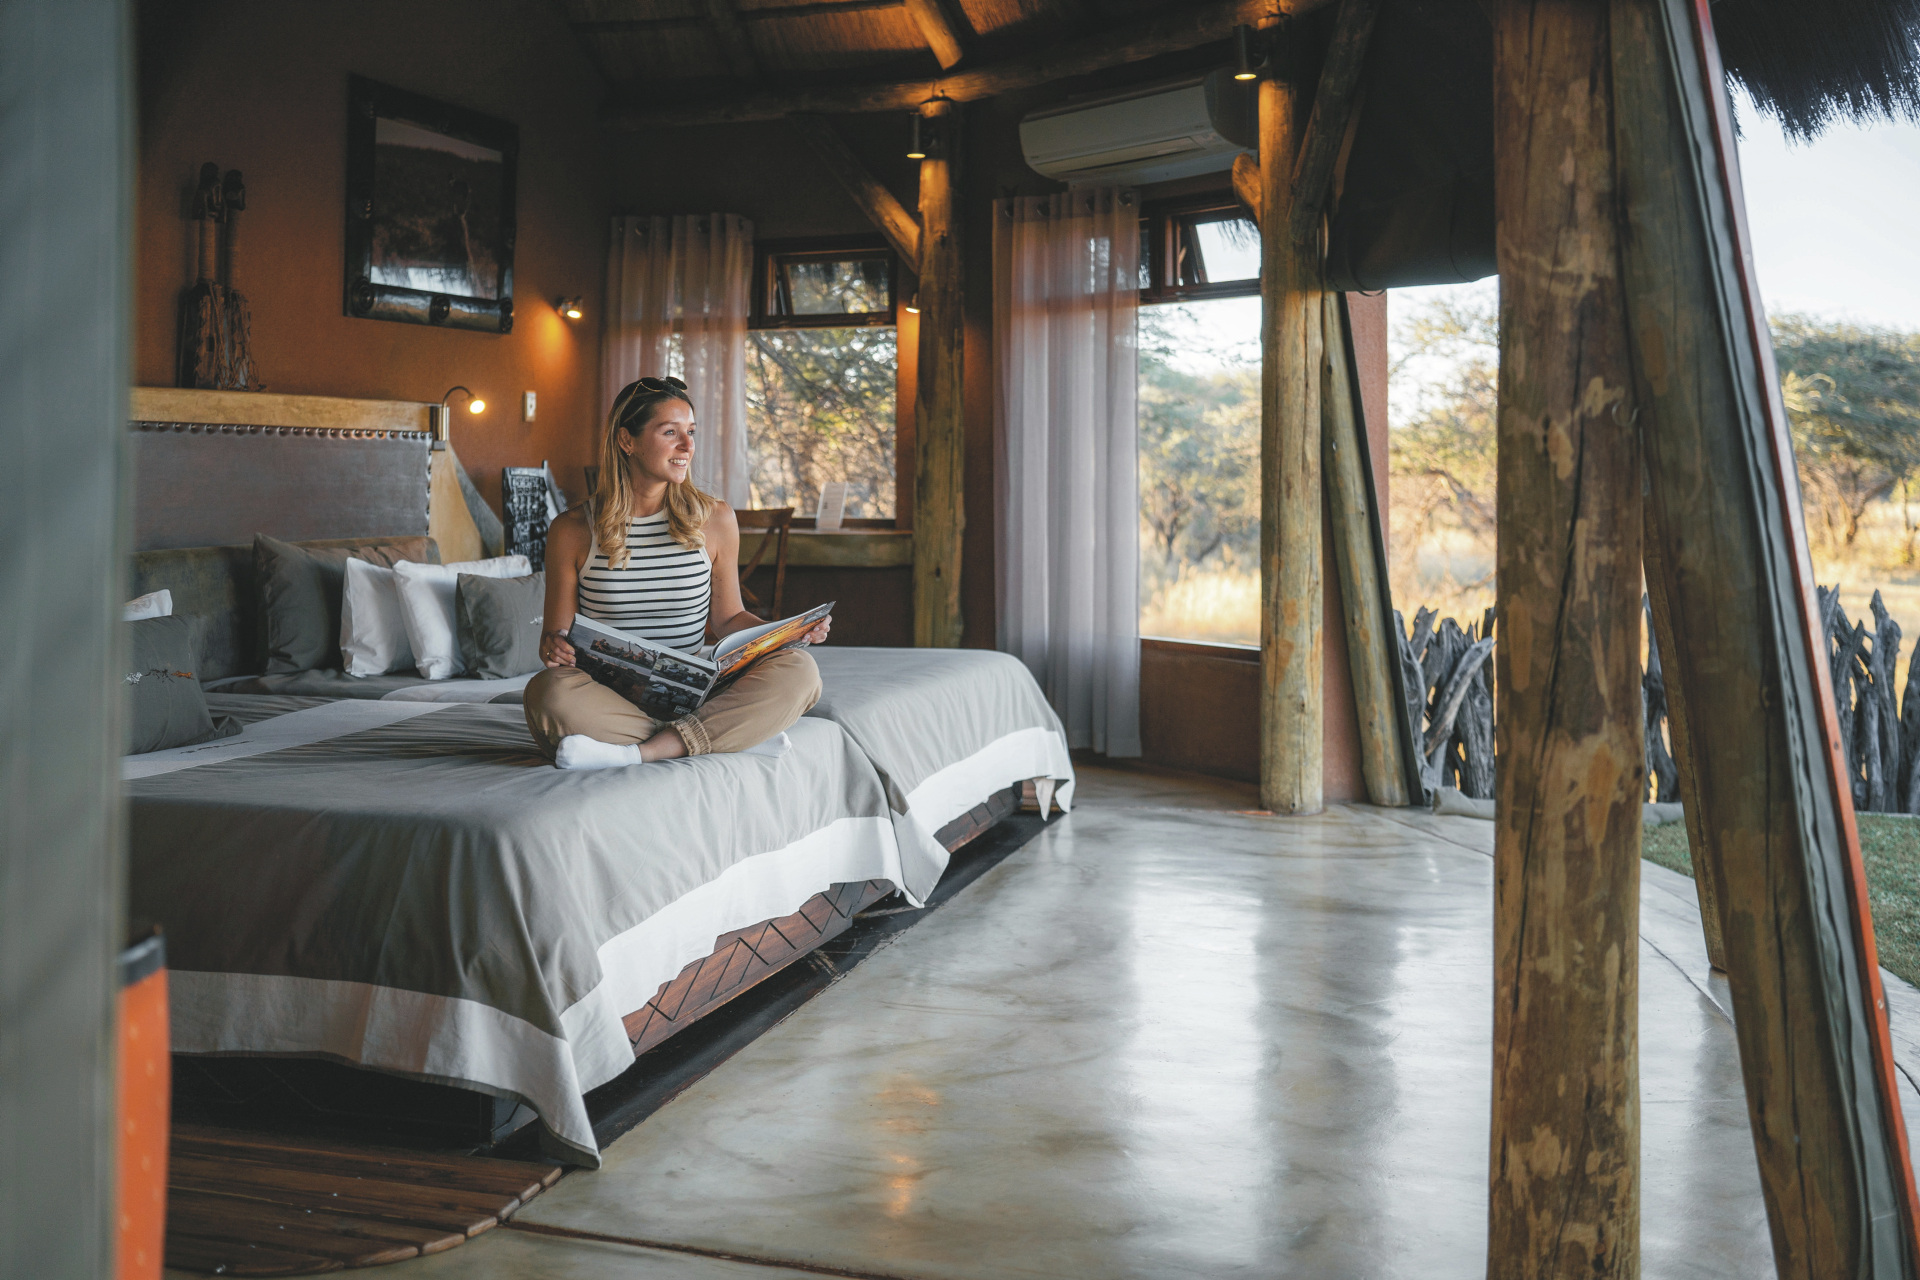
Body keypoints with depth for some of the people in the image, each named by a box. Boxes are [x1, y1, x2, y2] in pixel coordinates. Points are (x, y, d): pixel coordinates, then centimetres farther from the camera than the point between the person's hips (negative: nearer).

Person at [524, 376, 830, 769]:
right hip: (609, 692, -2)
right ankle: (738, 736, -27)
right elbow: (558, 631, 7)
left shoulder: (715, 519, 7)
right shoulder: (573, 531, 2)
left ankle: (637, 753, -31)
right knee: (548, 691, -36)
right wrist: (552, 646, -17)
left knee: (799, 670, -24)